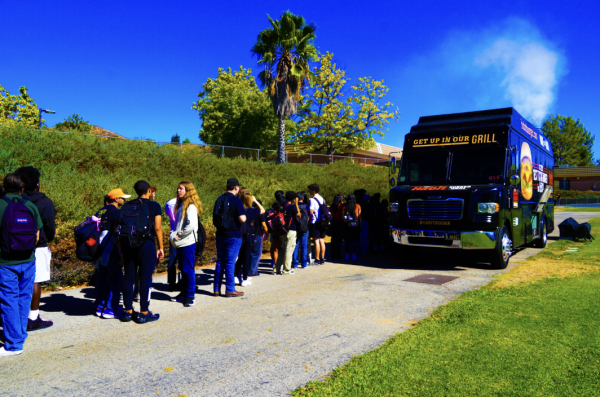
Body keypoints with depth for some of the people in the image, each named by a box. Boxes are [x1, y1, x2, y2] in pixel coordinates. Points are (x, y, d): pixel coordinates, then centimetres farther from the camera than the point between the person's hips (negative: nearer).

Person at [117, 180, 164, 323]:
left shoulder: (126, 206, 10)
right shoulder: (154, 206, -1)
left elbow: (118, 227, 6)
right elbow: (157, 228, -7)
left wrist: (121, 247, 11)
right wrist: (160, 247, -2)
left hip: (128, 245, 5)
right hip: (146, 244, -4)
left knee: (128, 277, 12)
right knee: (145, 278, 2)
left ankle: (128, 311, 20)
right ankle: (144, 313, 6)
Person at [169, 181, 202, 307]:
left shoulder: (191, 206, -14)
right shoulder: (181, 205, 15)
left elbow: (191, 225, -24)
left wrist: (179, 235, -14)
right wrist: (174, 234, 9)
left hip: (188, 242, -9)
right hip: (180, 243, 9)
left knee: (188, 269, -3)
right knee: (183, 269, 16)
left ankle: (191, 296, 5)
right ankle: (184, 293, 25)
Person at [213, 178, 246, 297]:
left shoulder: (219, 199, 10)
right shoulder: (235, 200, -12)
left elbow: (214, 218, 15)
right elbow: (242, 219, -20)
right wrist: (244, 215, 1)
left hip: (220, 235, 7)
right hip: (233, 235, -6)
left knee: (220, 262, 12)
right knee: (230, 262, -2)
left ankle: (217, 289, 17)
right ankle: (230, 290, 4)